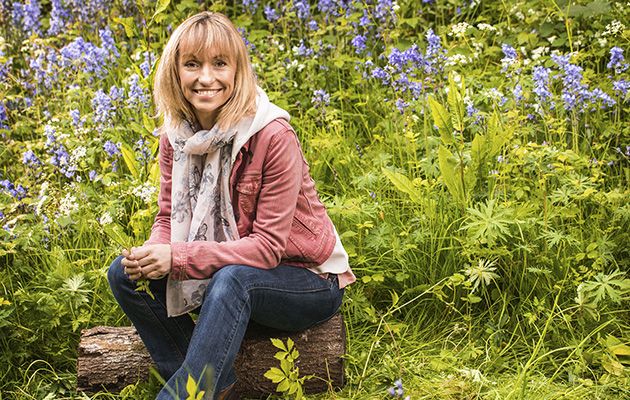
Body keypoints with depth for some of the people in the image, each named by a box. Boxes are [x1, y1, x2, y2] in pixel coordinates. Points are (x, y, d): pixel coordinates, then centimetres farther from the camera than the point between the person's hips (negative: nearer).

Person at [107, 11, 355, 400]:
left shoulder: (272, 135, -24)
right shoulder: (176, 134, -4)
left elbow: (268, 246, -24)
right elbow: (169, 217, 1)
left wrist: (177, 257, -31)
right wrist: (150, 254, -24)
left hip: (308, 281, -6)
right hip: (221, 273, 7)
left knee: (232, 279, -37)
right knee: (125, 273, -11)